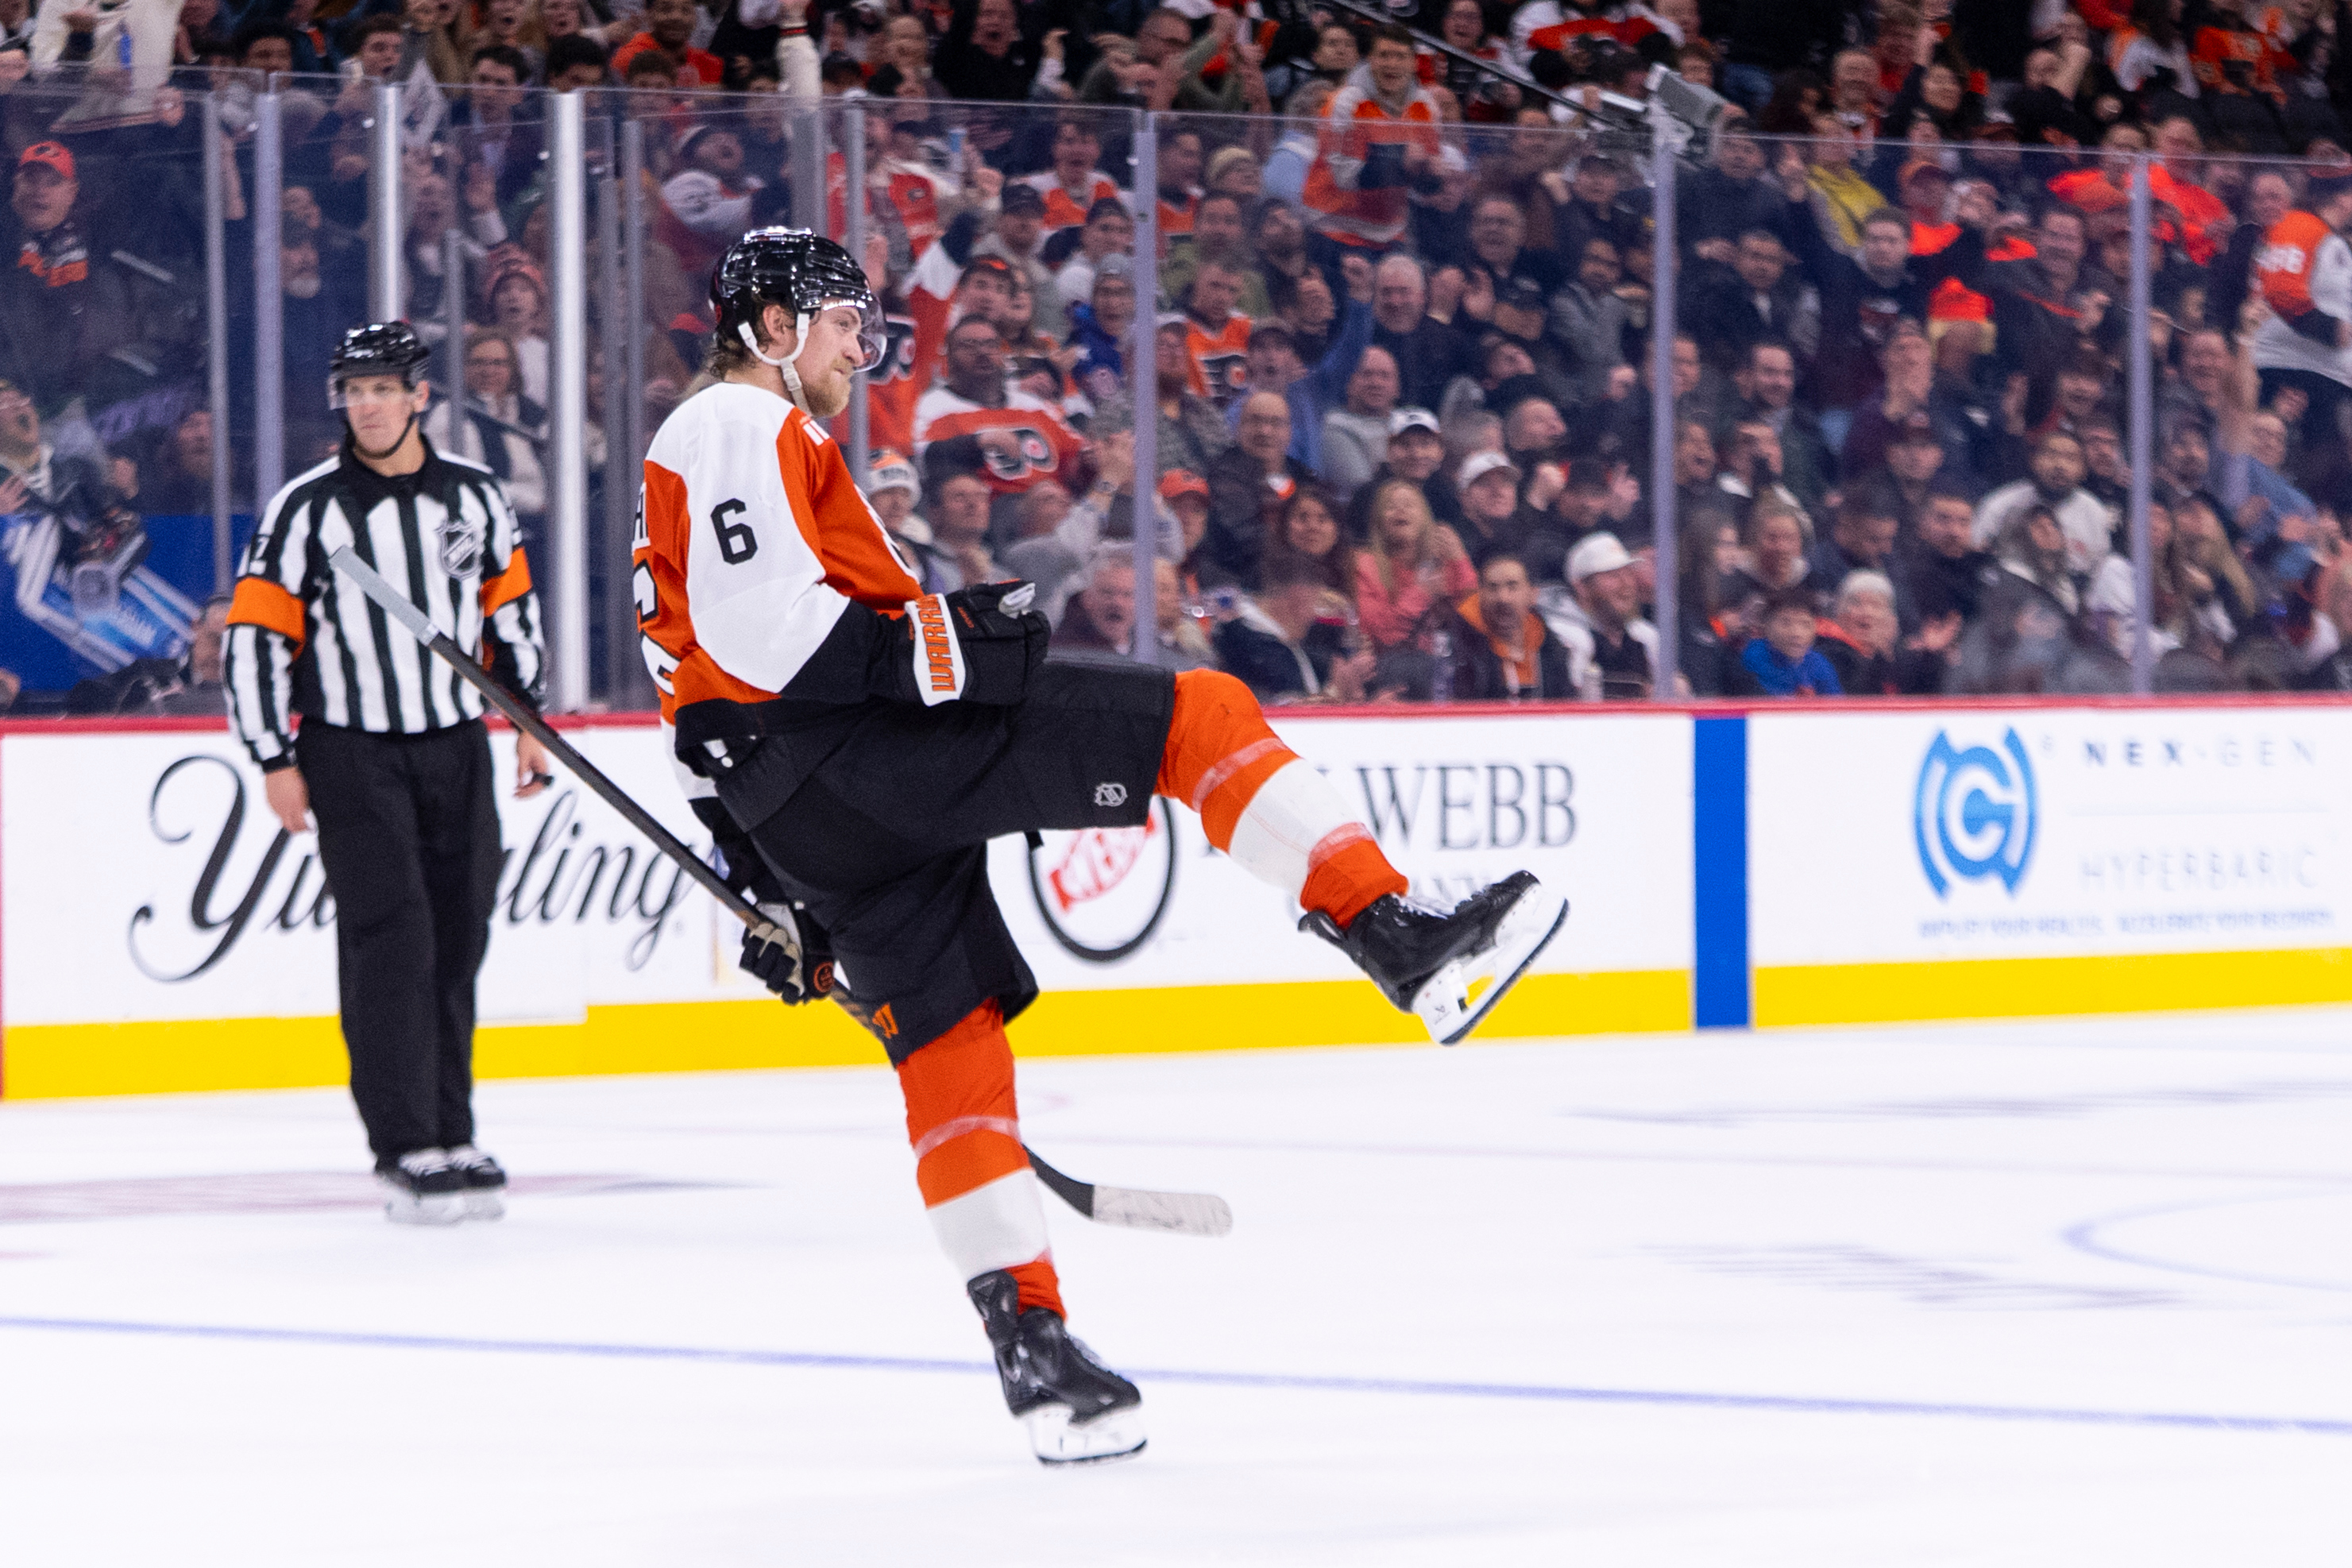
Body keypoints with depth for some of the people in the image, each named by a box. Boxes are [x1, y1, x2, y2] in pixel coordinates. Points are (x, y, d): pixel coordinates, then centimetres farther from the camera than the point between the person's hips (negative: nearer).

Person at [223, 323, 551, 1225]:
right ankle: (404, 1150, -12)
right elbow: (257, 634, -6)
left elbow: (511, 609, 17)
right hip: (350, 754, -4)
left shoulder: (474, 497, 4)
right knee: (390, 938, -12)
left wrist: (530, 724, 17)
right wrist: (276, 761, -8)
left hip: (456, 746, 4)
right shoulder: (307, 509, -8)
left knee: (457, 940, 7)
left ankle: (451, 1139, 17)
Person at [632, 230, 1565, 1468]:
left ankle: (1031, 1348, 5)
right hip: (866, 747, -10)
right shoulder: (747, 426, -2)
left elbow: (715, 691, 31)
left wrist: (787, 899, 30)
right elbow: (756, 619, -20)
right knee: (1196, 713, -11)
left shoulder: (708, 451, 30)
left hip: (803, 825, 10)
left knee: (949, 1050, 10)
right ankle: (1406, 946, -23)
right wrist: (934, 649, -21)